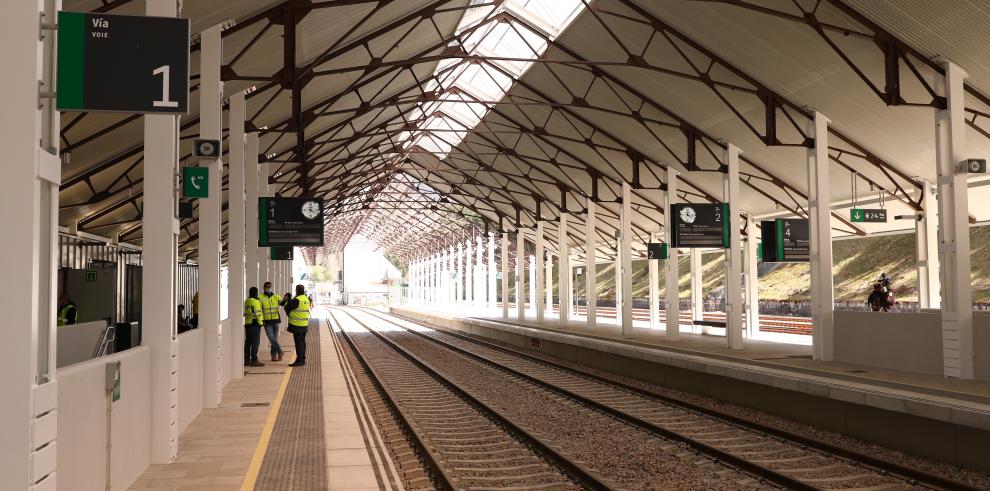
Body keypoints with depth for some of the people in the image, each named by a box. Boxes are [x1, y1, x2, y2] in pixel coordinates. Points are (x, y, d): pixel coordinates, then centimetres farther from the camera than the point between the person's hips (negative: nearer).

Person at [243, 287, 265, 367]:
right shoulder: (255, 301, -12)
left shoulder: (246, 301, 15)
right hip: (255, 324, -9)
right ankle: (254, 360, -10)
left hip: (247, 324, 9)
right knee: (255, 342, -7)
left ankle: (247, 360, 15)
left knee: (248, 342, 11)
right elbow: (258, 313, -16)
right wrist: (260, 321, -5)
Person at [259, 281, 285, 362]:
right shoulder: (261, 298, 0)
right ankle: (280, 352, -2)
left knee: (275, 338, 7)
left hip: (276, 320, 3)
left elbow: (282, 302, -8)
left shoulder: (276, 297, 7)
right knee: (271, 338, -11)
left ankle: (274, 355, 13)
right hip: (267, 321, -3)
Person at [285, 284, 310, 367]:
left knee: (298, 342, -6)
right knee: (302, 342, 14)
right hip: (304, 325, 9)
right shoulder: (306, 299, 11)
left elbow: (287, 307, -12)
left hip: (297, 325, -9)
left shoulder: (297, 300, -17)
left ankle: (299, 361, -6)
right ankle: (302, 360, 20)